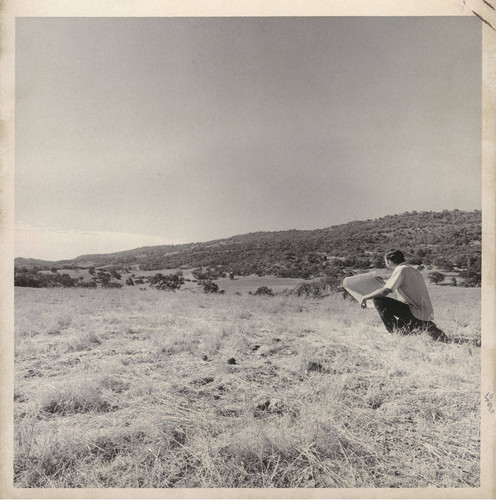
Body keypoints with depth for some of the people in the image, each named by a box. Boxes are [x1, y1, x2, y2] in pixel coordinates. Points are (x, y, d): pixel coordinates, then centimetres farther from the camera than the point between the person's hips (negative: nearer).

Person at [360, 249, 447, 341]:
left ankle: (395, 333, -9)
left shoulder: (401, 269, -10)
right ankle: (425, 326, 13)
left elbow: (385, 291, -19)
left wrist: (366, 297, -7)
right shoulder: (413, 270, 17)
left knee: (378, 300, -13)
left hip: (416, 314, -9)